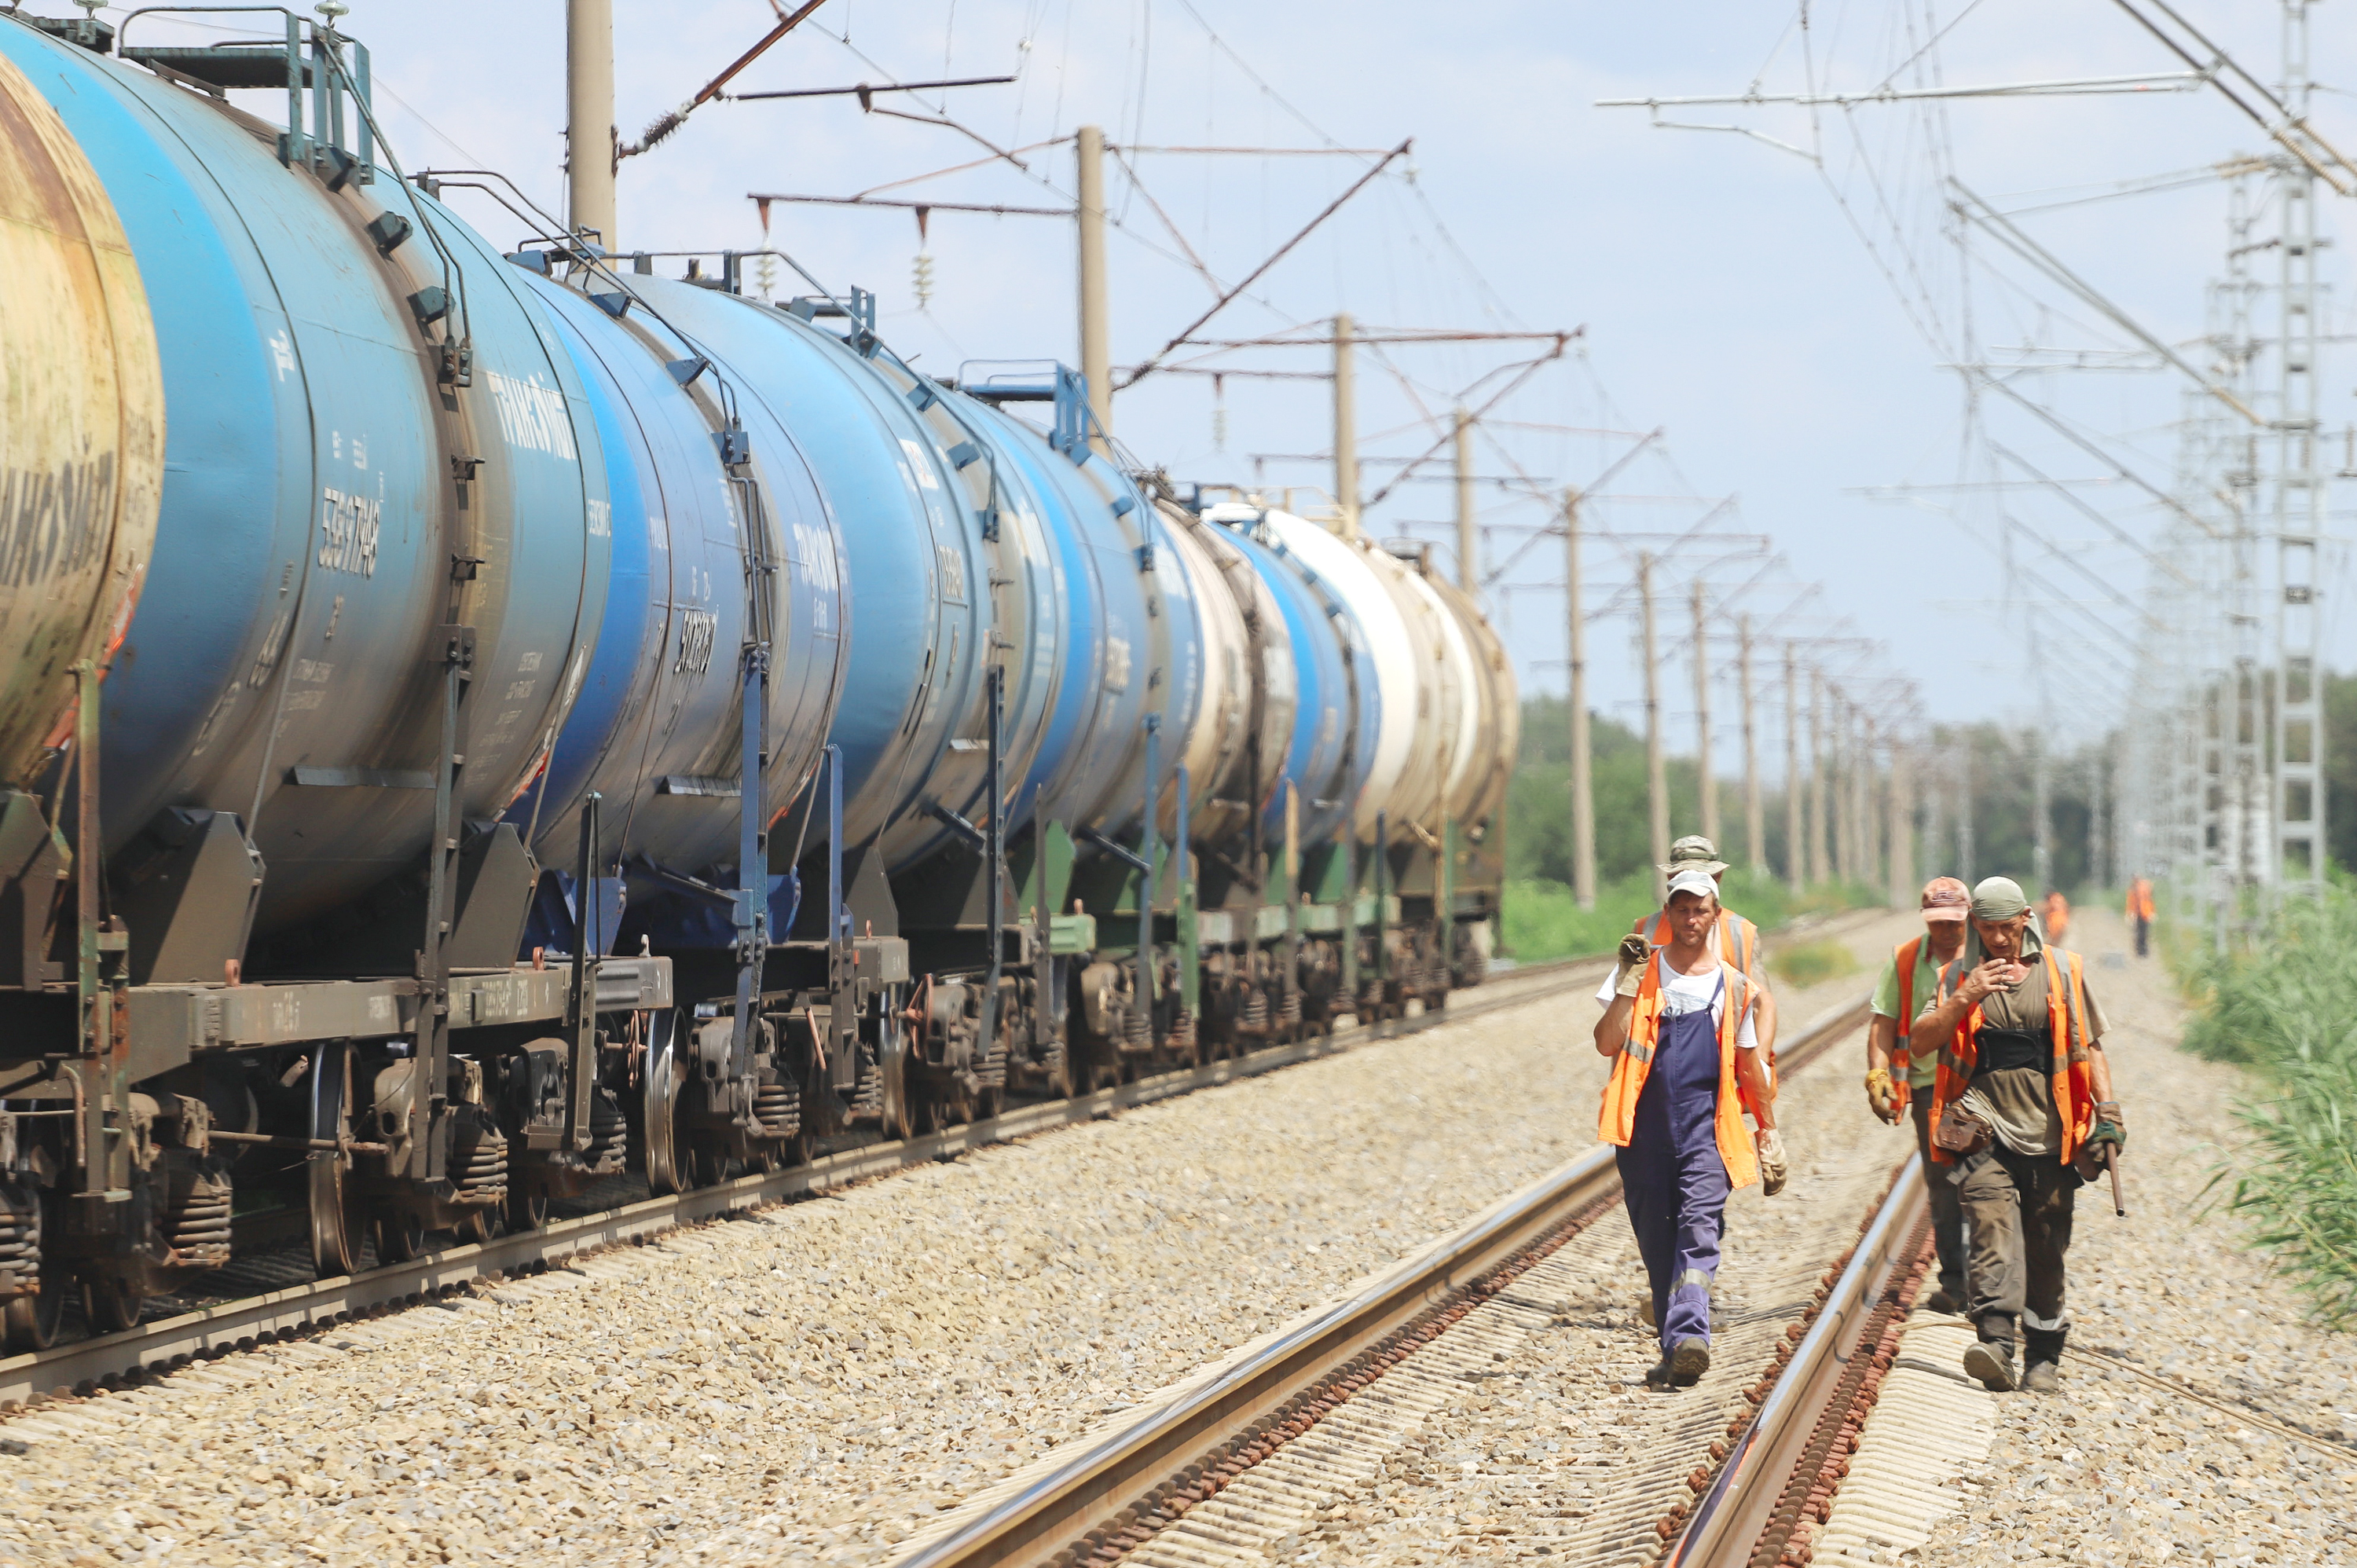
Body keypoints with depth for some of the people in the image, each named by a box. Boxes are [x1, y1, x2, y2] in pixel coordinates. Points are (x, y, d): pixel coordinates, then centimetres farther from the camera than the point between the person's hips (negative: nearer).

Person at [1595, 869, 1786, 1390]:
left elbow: (1749, 1065, 19)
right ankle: (1676, 1348, 13)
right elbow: (1607, 1044, -4)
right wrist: (1631, 983, -11)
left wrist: (1769, 1133, 20)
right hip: (1644, 1125, 1)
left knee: (1698, 1225, -18)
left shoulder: (1732, 986, 10)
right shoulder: (1641, 971, 7)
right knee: (1656, 1239, 4)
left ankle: (1688, 1338, -31)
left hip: (1706, 1124, -1)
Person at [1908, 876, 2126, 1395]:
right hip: (1984, 1133, -1)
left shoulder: (2061, 972, 10)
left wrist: (2107, 1109, 3)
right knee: (1992, 1226, -20)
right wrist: (1967, 998, -12)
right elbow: (1921, 1043, 1)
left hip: (2049, 1135, 1)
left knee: (2046, 1247, 5)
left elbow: (2089, 1045, 14)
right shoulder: (1959, 977, 9)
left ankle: (2043, 1356, 15)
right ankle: (1994, 1341, -32)